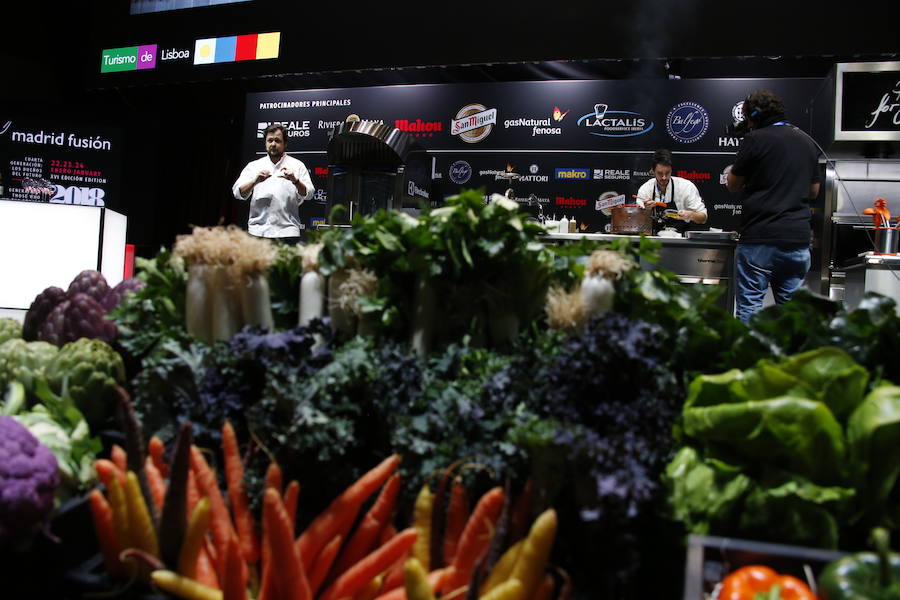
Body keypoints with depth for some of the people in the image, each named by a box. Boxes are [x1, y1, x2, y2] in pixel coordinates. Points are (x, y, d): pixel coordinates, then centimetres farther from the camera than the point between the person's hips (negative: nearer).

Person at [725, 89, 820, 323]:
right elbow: (813, 191, 22)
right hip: (798, 237, 6)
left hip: (760, 237, -6)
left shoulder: (756, 139, -6)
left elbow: (733, 185, 2)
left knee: (749, 307, 0)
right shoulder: (806, 142, 14)